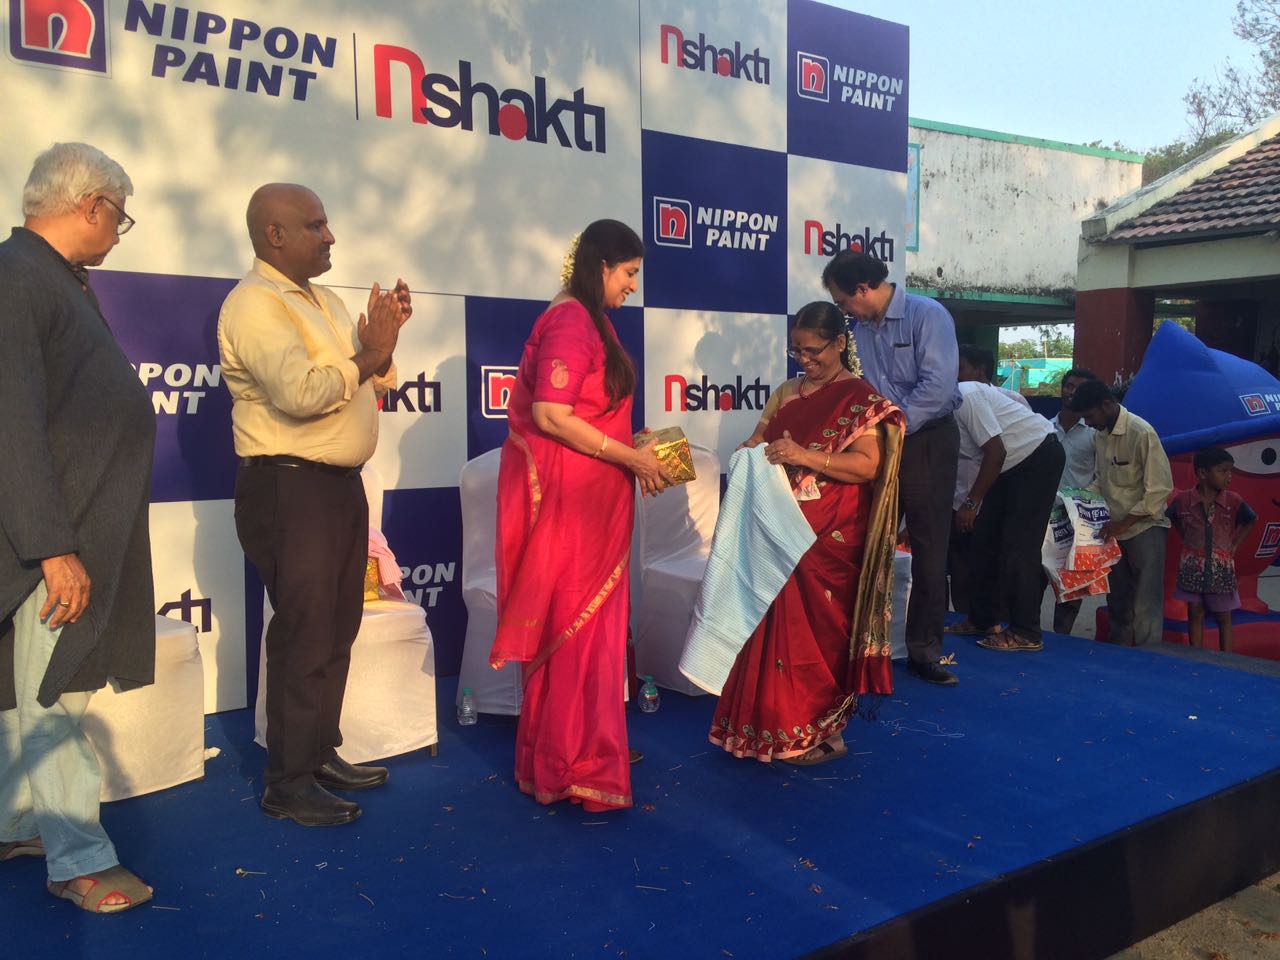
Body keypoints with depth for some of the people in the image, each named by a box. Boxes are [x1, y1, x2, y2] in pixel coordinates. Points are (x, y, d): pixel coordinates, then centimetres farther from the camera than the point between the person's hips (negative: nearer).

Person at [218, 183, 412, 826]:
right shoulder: (255, 304, -13)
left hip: (338, 484, 9)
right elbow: (300, 393, -28)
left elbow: (369, 384, 18)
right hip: (289, 489, -9)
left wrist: (384, 336, 1)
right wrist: (367, 355, -16)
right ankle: (287, 785, 9)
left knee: (337, 628, 16)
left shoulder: (322, 300, 16)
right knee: (304, 636, -4)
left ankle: (322, 755, 30)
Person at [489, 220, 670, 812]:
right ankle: (571, 764, 10)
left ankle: (575, 749, 27)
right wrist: (632, 458, -17)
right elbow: (550, 415, -23)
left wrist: (634, 448, 11)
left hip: (587, 498, 10)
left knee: (586, 623, 15)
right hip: (565, 499, -10)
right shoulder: (571, 322, -15)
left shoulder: (589, 321, 16)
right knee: (575, 625, -2)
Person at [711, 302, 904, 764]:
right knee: (778, 624, 4)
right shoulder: (786, 393, 15)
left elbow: (868, 465, -12)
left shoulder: (860, 398, -3)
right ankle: (776, 724, 16)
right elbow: (758, 440, 17)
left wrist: (805, 456, -22)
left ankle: (823, 732, 10)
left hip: (830, 536, -5)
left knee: (817, 628, -3)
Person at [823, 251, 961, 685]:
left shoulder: (927, 316, -12)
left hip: (927, 443, -5)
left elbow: (936, 388, -21)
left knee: (928, 550, 3)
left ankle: (924, 650, 12)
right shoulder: (860, 328, 7)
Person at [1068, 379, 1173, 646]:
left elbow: (1160, 488, -18)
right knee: (1118, 600, 14)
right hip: (1114, 529, 7)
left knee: (1145, 606, -5)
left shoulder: (1141, 433, -17)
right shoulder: (1099, 435, 4)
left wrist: (1124, 523, -19)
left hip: (1144, 527, -7)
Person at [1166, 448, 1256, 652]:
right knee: (1195, 614, 5)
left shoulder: (1233, 501, -7)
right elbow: (1171, 518, 12)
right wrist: (1186, 540, 5)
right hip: (1192, 566, 0)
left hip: (1222, 567, 0)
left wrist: (1235, 544, 3)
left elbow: (1251, 520, 11)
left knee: (1223, 617, 7)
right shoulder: (1183, 499, -8)